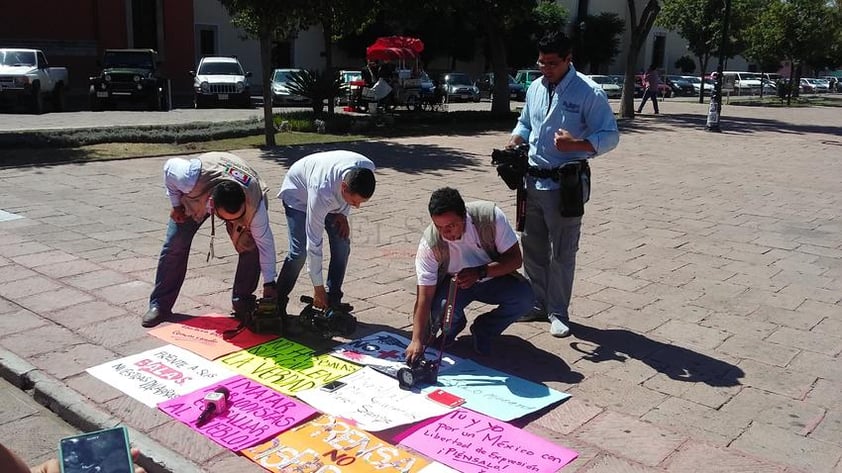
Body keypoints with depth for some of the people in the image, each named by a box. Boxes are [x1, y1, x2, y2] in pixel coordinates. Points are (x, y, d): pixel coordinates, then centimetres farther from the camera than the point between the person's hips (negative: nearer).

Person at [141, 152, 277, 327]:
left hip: (240, 196, 0)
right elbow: (169, 166, -22)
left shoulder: (254, 204, -41)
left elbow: (265, 242, -27)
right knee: (175, 245, -7)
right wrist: (176, 205, -13)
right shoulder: (191, 178, -47)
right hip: (195, 197, 0)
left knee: (251, 246, -18)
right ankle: (159, 305, 5)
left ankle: (242, 302, 0)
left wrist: (269, 283, -21)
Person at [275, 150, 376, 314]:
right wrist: (318, 287, -28)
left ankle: (333, 302, 4)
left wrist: (343, 213, -13)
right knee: (300, 251, -16)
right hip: (298, 193, -5)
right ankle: (278, 303, 4)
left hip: (334, 198, 5)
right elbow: (314, 244, -36)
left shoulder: (367, 168, -33)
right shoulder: (321, 192, -45)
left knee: (342, 245, -9)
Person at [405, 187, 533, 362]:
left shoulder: (490, 215, -28)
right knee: (440, 308, -32)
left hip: (494, 277, 1)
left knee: (524, 296, -27)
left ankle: (484, 330, 2)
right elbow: (424, 296, -26)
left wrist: (480, 272, -35)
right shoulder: (429, 244, -28)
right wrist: (417, 340, -34)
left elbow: (515, 258, -21)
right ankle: (453, 326, 8)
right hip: (452, 283, -1)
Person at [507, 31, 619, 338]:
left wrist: (576, 145, -28)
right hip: (533, 180, 7)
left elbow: (610, 136, -12)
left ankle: (558, 312, 18)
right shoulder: (535, 88, 8)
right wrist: (514, 142, 2)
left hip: (566, 185, -6)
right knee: (532, 246, 15)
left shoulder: (589, 92, -11)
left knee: (562, 253, 3)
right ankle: (538, 305, 30)